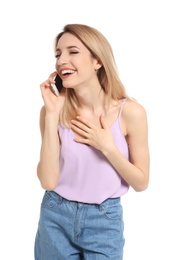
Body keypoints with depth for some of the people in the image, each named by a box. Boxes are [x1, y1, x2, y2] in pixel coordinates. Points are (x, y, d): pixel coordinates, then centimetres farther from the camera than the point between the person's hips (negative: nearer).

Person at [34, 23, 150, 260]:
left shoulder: (130, 112, -13)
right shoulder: (54, 109, -9)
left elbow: (141, 183, -6)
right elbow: (48, 181, -16)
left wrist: (107, 147, -19)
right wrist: (52, 116, -20)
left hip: (104, 220, -1)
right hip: (56, 217, 2)